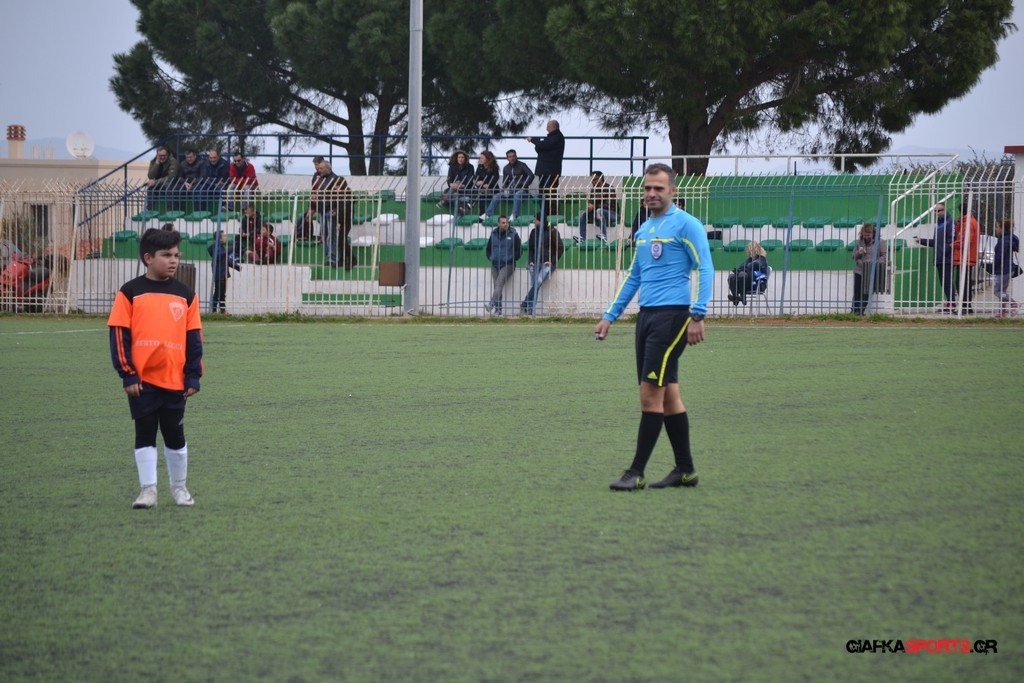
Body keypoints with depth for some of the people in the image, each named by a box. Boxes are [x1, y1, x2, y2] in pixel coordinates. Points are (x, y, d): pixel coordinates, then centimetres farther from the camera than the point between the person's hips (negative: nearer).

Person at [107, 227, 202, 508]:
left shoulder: (186, 295, 6)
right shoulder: (130, 293, -2)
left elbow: (194, 338, 8)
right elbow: (119, 335, -3)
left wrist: (193, 376, 3)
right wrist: (127, 375, -8)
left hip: (174, 379, 2)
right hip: (142, 379, -2)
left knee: (175, 435, 9)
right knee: (145, 435, 2)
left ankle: (179, 487, 22)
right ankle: (148, 489, 8)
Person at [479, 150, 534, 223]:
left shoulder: (522, 165, -1)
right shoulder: (506, 168, 14)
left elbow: (531, 176, -10)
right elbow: (504, 182, 17)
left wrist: (524, 186, -18)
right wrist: (505, 189, -5)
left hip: (521, 190, -5)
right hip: (511, 190, 5)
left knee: (517, 195, -40)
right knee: (496, 196, -16)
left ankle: (514, 215, -49)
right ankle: (486, 215, -21)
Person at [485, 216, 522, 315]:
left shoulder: (513, 235, -1)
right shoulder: (493, 234, 11)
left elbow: (519, 251, 1)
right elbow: (488, 248, 23)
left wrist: (511, 259, -6)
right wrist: (490, 258, 8)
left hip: (507, 265, -5)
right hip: (495, 265, 5)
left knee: (499, 283, -23)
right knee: (496, 286, 1)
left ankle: (492, 304, -37)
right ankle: (498, 310, 2)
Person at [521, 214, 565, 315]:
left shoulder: (552, 232, 0)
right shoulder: (534, 232, 15)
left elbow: (560, 248, 0)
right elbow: (529, 248, 23)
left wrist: (552, 261, -8)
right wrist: (530, 261, 6)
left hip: (547, 264, -5)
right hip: (535, 263, 5)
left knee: (539, 281, -27)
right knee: (534, 285, -10)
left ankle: (526, 304, -30)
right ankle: (530, 309, -16)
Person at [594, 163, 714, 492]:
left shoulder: (686, 225, -6)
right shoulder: (644, 230, 18)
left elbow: (705, 270, -11)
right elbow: (633, 277, 26)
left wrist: (698, 316, -19)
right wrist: (610, 316, 22)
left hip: (672, 315, -8)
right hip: (646, 316, 8)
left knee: (651, 392, -10)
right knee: (668, 394, 9)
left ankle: (636, 473, -9)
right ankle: (685, 470, 14)